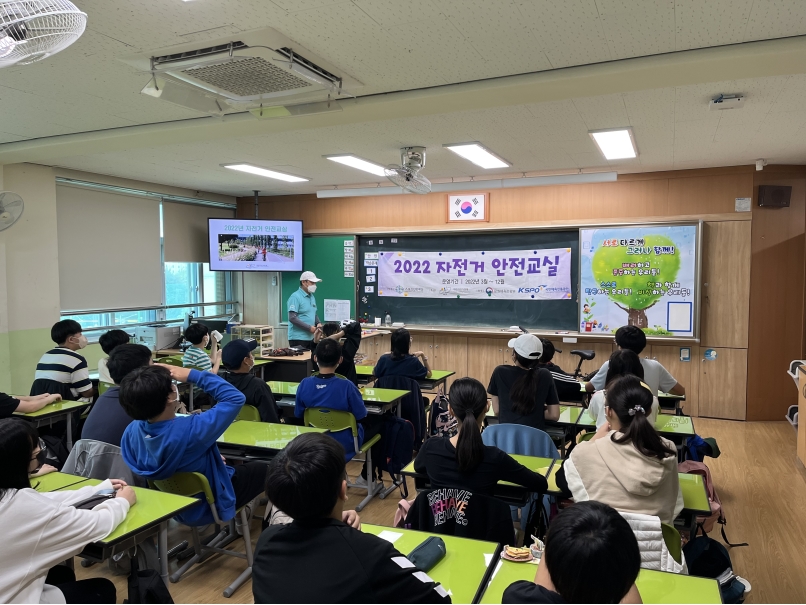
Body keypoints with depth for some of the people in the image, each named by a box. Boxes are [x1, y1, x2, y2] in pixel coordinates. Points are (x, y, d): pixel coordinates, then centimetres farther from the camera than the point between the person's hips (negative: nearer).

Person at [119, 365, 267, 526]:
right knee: (261, 469, 18)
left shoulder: (131, 431, -17)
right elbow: (235, 398, -29)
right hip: (206, 507, -6)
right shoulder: (191, 430, -39)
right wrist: (193, 375, -28)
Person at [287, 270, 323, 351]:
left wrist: (318, 323, 2)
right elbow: (292, 318, -18)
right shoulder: (295, 297, -11)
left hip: (310, 338, 8)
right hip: (298, 338, -8)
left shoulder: (312, 297, 14)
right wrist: (309, 328, -17)